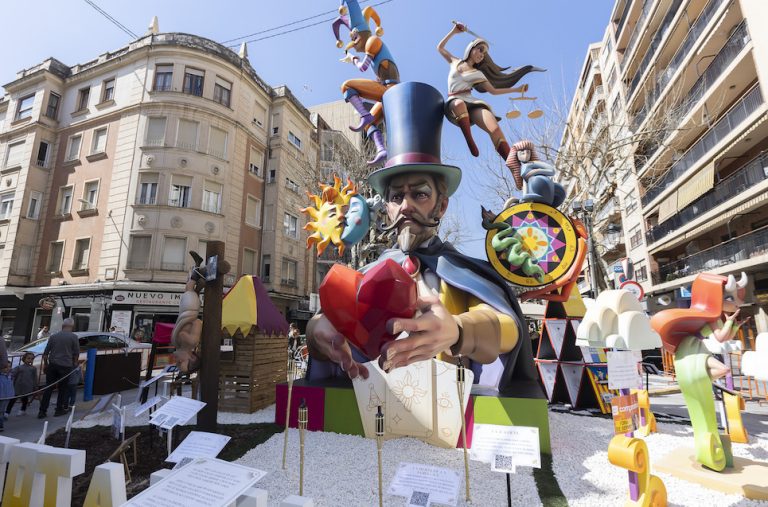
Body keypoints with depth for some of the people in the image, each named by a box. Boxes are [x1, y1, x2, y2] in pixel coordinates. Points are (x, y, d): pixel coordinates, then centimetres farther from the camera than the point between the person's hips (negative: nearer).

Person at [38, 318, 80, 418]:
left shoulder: (53, 336, 5)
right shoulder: (73, 337, -6)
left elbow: (46, 352, 9)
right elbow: (76, 353, -2)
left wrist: (45, 364, 20)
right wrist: (74, 363, 14)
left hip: (52, 365, 3)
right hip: (65, 366, -3)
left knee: (48, 388, 9)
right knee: (63, 389, 9)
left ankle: (42, 411, 10)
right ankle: (59, 409, 15)